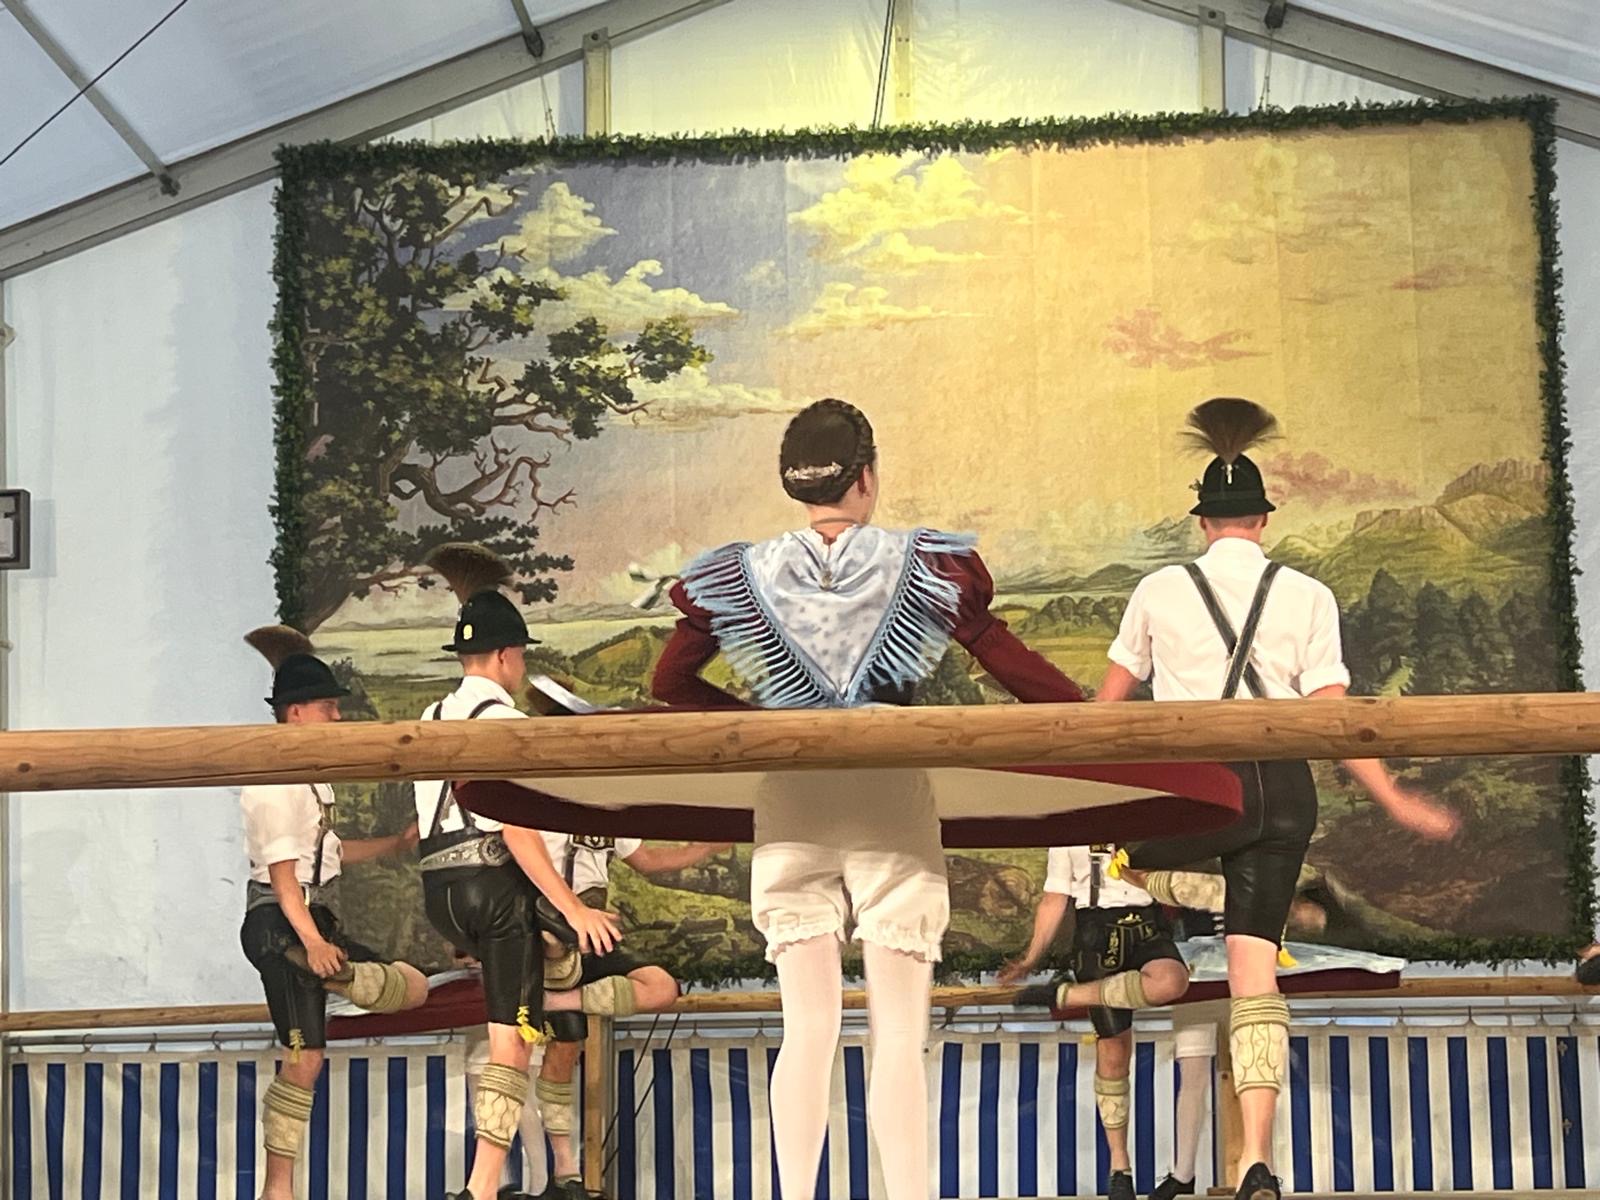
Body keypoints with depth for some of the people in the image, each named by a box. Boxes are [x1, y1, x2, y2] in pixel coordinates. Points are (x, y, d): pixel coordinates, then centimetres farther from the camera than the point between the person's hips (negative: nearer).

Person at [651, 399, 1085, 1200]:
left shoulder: (736, 576, 5)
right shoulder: (924, 564, 0)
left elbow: (669, 682, 13)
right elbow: (1016, 669, 2)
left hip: (789, 801, 2)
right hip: (892, 800, -2)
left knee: (808, 1028, 6)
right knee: (899, 1036, 0)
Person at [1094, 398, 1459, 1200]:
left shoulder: (1160, 591, 5)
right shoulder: (1306, 596, 5)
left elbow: (1108, 703, 10)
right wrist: (1394, 802, 6)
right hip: (1280, 788, 2)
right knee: (1255, 978, 1)